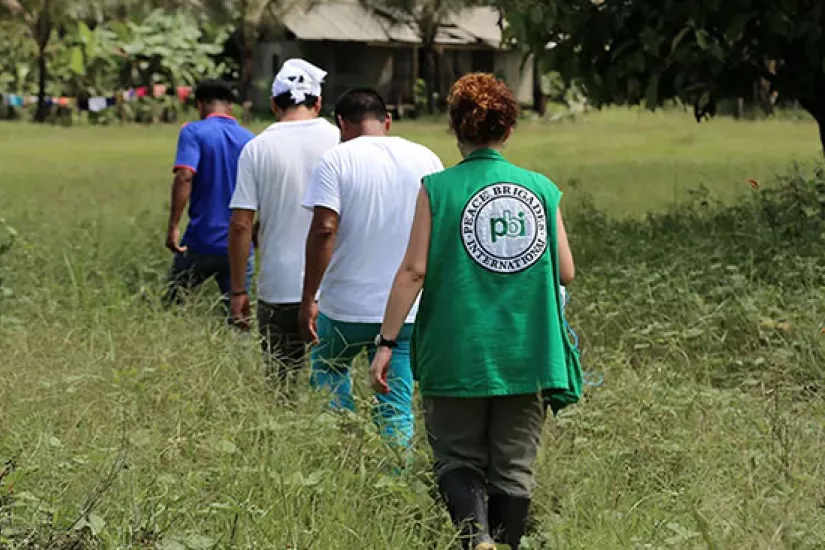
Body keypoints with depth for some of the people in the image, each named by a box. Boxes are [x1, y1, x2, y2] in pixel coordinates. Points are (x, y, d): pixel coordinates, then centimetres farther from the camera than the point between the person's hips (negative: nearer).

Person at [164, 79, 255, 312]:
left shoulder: (193, 132, -5)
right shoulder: (250, 140, 6)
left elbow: (184, 176, -21)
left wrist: (174, 226, -19)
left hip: (201, 243, -3)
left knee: (169, 305, 14)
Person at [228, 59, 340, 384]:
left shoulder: (257, 149, -1)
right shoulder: (341, 141, -1)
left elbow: (241, 225, -3)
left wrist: (238, 290, 4)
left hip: (279, 288, 0)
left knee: (280, 384, 7)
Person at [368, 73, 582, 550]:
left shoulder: (438, 189, -4)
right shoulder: (543, 189, 3)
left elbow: (414, 270, -9)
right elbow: (566, 273, 4)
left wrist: (387, 342, -4)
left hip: (457, 354, -2)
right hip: (527, 355, 2)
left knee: (458, 459, 8)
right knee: (514, 469, 11)